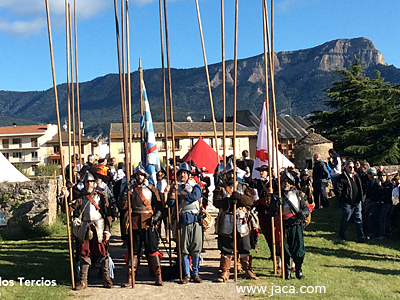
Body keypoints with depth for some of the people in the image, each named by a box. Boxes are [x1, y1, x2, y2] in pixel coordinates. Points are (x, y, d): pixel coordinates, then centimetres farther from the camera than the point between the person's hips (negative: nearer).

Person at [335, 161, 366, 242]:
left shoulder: (356, 176, 13)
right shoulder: (342, 177, -9)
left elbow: (360, 188, 25)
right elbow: (337, 190, -13)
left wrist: (361, 197, 15)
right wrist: (343, 200, -12)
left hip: (357, 202, 6)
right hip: (347, 203, -6)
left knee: (359, 219, 5)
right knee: (345, 219, 5)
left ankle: (361, 236, 7)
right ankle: (342, 235, 22)